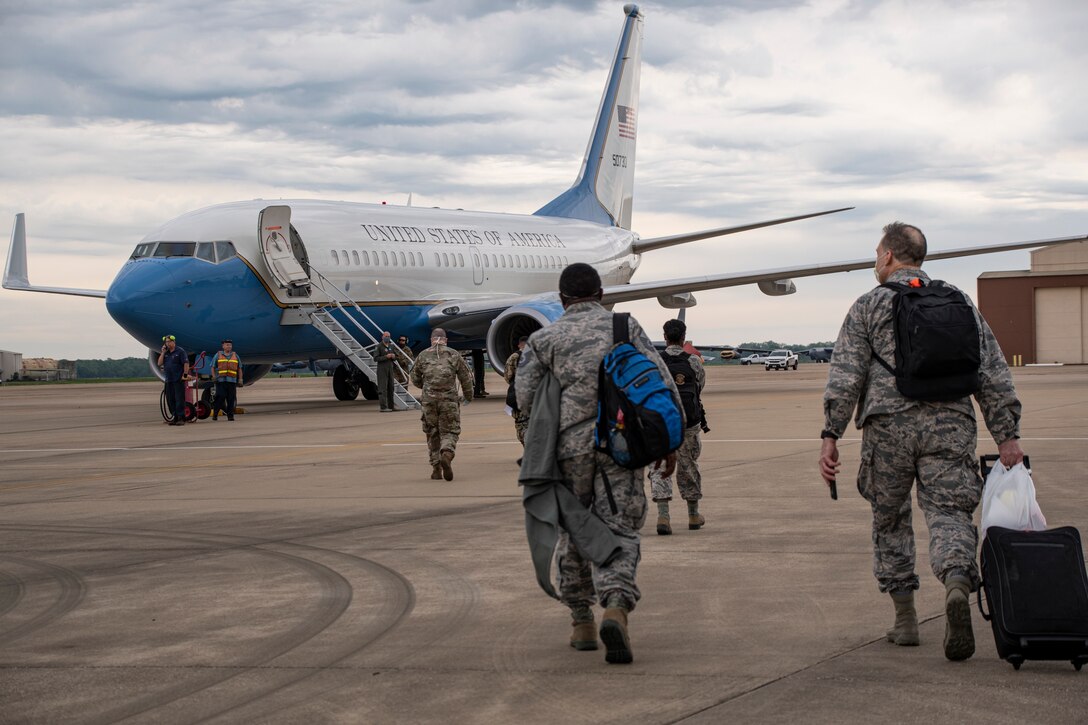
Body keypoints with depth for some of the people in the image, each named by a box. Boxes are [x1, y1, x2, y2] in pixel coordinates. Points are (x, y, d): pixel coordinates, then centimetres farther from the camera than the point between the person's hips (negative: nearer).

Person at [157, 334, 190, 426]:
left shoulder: (180, 351, -5)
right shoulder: (165, 353, 14)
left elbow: (186, 363, -9)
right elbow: (159, 363, 6)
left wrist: (185, 375, -15)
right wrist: (163, 352, -1)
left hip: (178, 380, -7)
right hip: (168, 381, 7)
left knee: (179, 400, -8)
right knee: (170, 401, 8)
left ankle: (181, 418, -7)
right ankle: (175, 418, 14)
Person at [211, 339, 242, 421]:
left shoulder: (235, 355, 16)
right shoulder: (218, 355, 10)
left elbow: (239, 369, 17)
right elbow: (213, 367, 9)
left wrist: (240, 380, 9)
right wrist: (214, 377, -2)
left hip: (232, 381, 2)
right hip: (220, 380, -2)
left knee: (231, 399, -2)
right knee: (220, 397, -10)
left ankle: (230, 415, 3)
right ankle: (215, 414, -1)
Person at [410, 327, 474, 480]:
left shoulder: (423, 356, 6)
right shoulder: (454, 355, 4)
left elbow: (415, 379, 12)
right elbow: (466, 378, 7)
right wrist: (468, 396, 22)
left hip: (429, 400, 1)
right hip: (449, 399, -1)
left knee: (432, 434, 12)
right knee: (450, 432, 5)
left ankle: (436, 469, 11)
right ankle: (447, 454, -25)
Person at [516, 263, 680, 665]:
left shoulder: (544, 339, 5)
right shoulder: (625, 327, 7)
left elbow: (526, 397, -2)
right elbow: (662, 383, 1)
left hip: (570, 446, 1)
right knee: (618, 532, 0)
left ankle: (581, 622, 22)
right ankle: (616, 609, -24)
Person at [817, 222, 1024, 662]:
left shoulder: (869, 306, 7)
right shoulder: (959, 303, 15)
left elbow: (845, 377, -2)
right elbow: (993, 372, 9)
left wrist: (831, 435, -3)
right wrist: (1007, 435, 9)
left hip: (888, 426, -1)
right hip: (950, 424, 1)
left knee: (889, 520, 14)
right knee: (949, 513, -4)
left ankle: (905, 619, 16)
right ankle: (958, 585, -35)